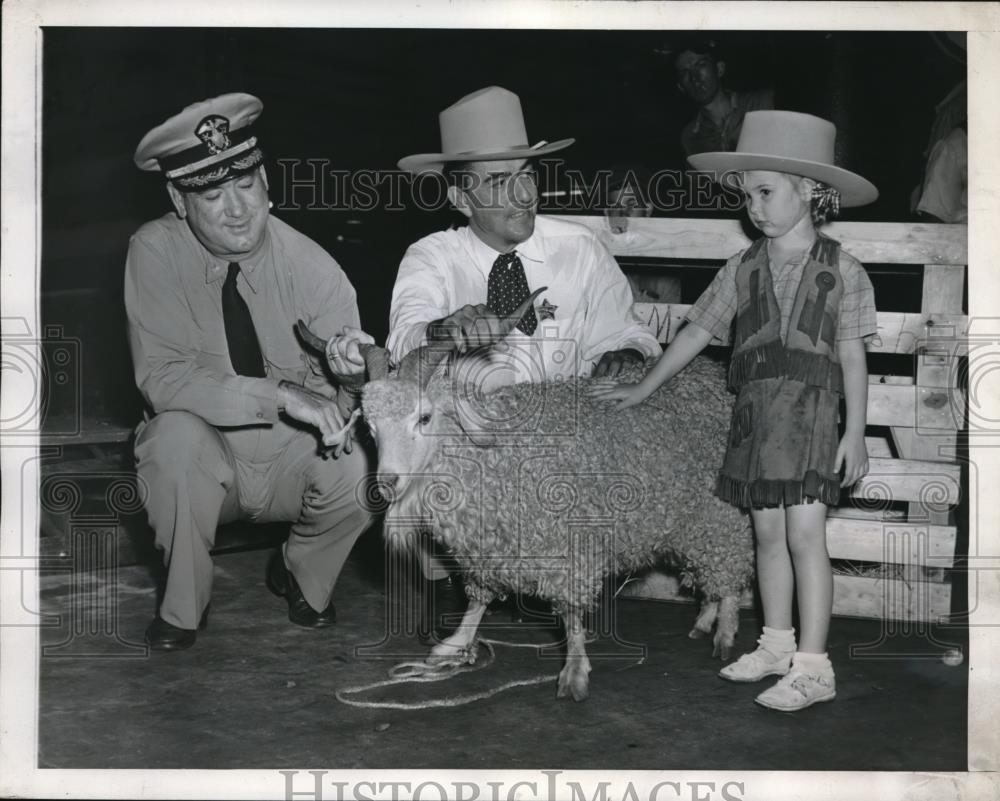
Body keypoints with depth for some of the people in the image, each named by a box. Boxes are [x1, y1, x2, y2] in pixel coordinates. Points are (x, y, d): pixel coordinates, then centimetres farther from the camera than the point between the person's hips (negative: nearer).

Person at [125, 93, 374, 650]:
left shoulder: (312, 268, -14)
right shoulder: (155, 253, -16)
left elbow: (350, 390, -11)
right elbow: (160, 378, -24)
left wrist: (342, 401, -37)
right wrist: (282, 395, -35)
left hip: (293, 458, 1)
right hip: (201, 459, -1)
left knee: (355, 469, -30)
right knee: (176, 433, -34)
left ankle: (303, 577, 7)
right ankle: (183, 606, -7)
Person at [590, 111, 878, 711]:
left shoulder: (842, 271, -2)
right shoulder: (743, 270, 8)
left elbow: (852, 355, -1)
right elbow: (698, 331, 13)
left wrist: (855, 432, -4)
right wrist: (644, 389, 14)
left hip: (811, 410, -4)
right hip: (755, 411, 4)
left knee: (805, 534, -8)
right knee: (768, 532, 10)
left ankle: (813, 666, -4)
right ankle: (777, 645, 23)